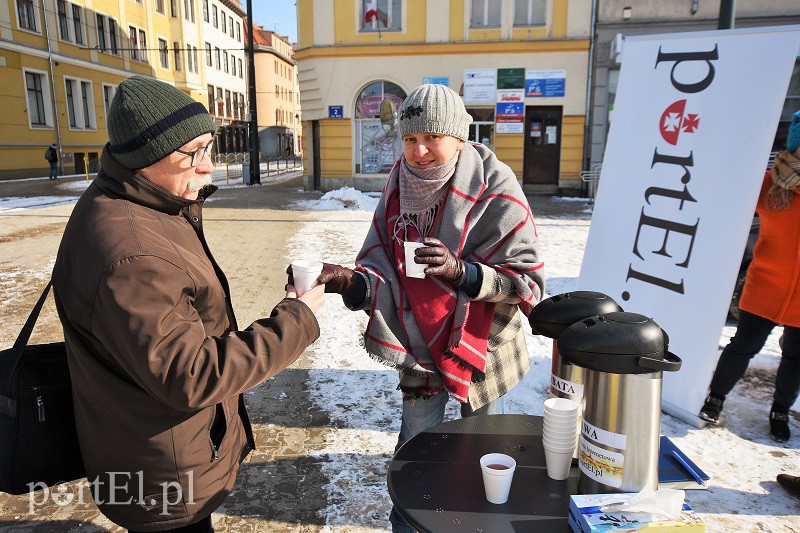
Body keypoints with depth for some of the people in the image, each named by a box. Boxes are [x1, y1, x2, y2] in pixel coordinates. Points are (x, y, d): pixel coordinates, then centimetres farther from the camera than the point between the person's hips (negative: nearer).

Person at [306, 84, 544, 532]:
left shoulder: (494, 189, -18)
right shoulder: (400, 187, -5)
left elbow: (528, 281, -20)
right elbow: (383, 266, -5)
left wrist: (460, 271, -35)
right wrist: (351, 281, -27)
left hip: (479, 345, -2)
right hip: (419, 345, 3)